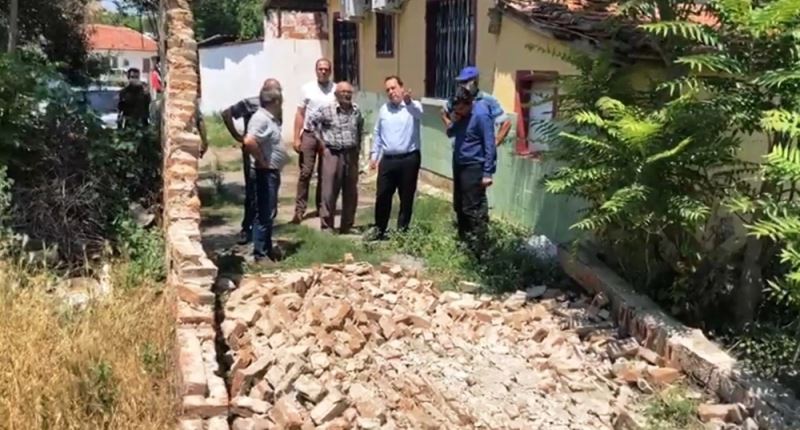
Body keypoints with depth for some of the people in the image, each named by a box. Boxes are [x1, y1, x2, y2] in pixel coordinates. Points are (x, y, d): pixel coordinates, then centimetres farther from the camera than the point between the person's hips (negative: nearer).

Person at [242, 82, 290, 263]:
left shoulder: (271, 118, 12)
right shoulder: (261, 119, -19)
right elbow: (249, 142, -33)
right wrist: (261, 161, -21)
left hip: (273, 172, 10)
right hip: (265, 173, -10)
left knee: (268, 213, 17)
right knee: (264, 214, -4)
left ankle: (268, 249, 28)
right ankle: (260, 254, 2)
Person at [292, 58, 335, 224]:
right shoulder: (307, 89, 1)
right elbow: (300, 114, 2)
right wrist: (296, 138, -3)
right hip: (309, 134, -1)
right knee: (305, 173, -2)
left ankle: (321, 207, 21)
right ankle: (300, 209, 1)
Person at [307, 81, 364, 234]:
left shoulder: (356, 110, 8)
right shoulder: (326, 109, -6)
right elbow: (311, 120, 3)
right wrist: (320, 139, 1)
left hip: (352, 154, 4)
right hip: (333, 154, -4)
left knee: (351, 193, 8)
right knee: (329, 192, -3)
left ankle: (347, 226, 19)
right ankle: (326, 226, 6)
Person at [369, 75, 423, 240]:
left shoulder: (414, 106, -5)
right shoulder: (383, 109, 11)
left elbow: (418, 114, -31)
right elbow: (377, 134, 17)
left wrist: (408, 102, -51)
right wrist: (374, 155, 12)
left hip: (409, 159, -4)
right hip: (388, 159, 4)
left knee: (406, 198, 5)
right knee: (382, 196, 6)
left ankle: (402, 230, 17)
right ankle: (379, 230, 19)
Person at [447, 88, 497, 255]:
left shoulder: (481, 115, -18)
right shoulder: (461, 114, 6)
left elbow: (489, 145, -18)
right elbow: (450, 134, 16)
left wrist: (487, 172, -21)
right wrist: (454, 122, -6)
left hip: (474, 167, -9)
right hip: (459, 165, 9)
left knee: (474, 209, -6)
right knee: (459, 207, 15)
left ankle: (475, 250, -1)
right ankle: (463, 242, 28)